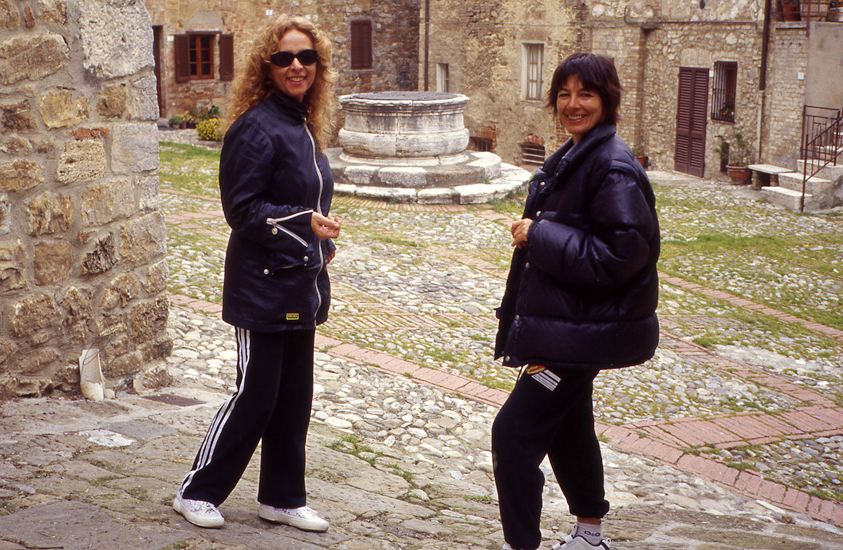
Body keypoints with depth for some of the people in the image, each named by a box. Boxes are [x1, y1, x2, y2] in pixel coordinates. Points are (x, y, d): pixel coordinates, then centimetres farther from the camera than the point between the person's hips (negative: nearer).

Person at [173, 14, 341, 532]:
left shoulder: (304, 126, 11)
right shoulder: (257, 128, -16)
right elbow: (242, 209, -19)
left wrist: (322, 245, 16)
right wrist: (304, 222, -27)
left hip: (300, 287, 8)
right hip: (263, 286, -8)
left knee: (295, 396, 13)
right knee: (255, 395, 0)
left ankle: (282, 497, 26)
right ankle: (197, 492, 17)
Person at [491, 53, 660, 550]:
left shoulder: (614, 167, -19)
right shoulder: (571, 157, 12)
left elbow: (622, 253, -25)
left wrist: (540, 237, -22)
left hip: (584, 331, -11)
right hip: (564, 323, 11)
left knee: (515, 431, -10)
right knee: (568, 428, 22)